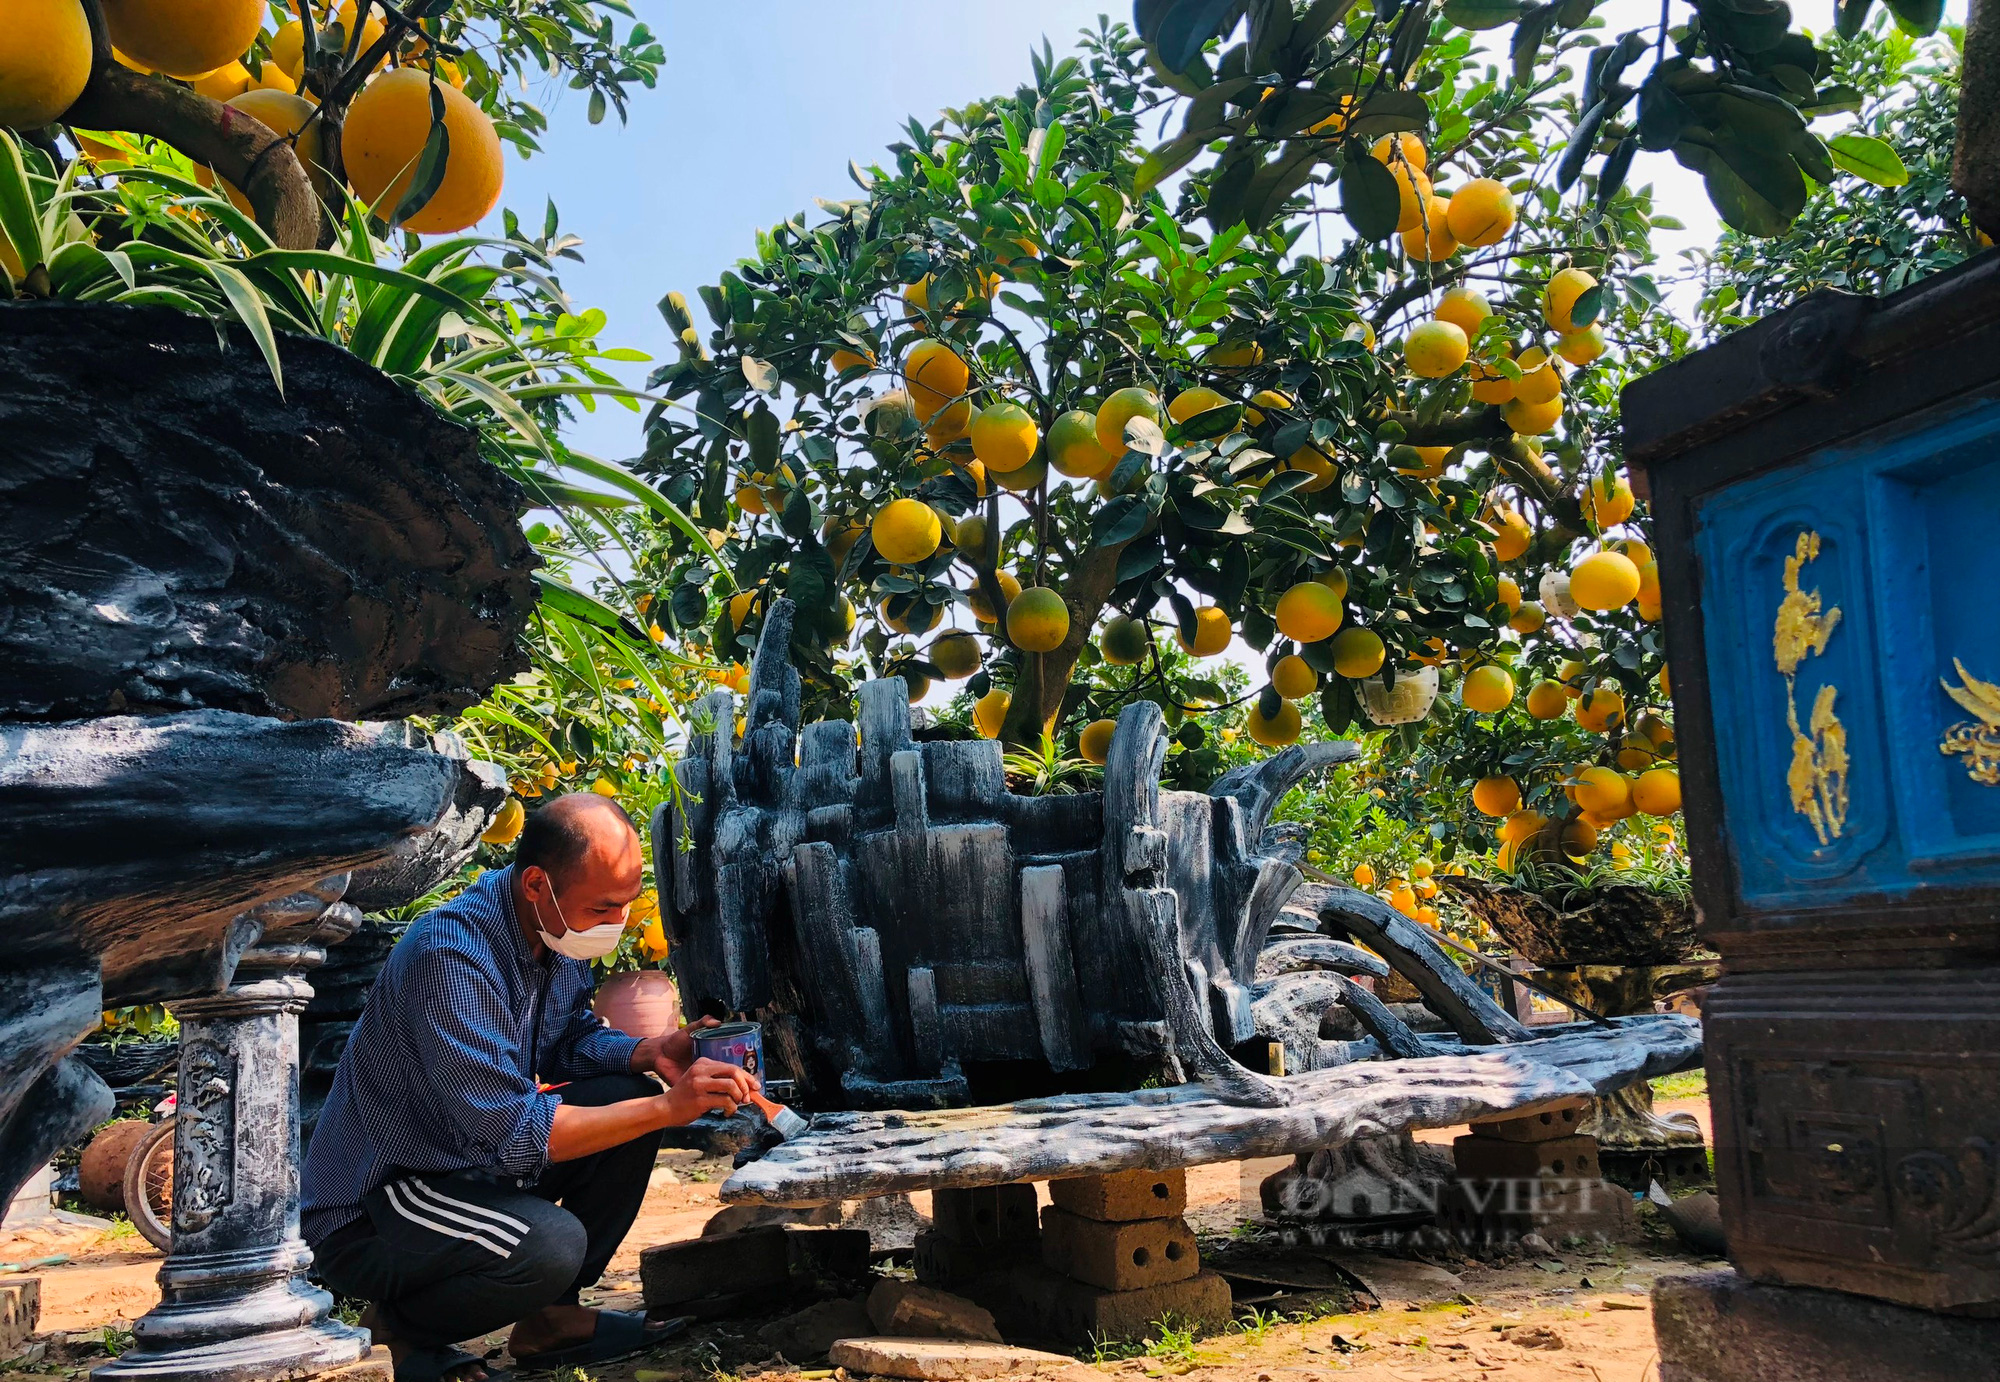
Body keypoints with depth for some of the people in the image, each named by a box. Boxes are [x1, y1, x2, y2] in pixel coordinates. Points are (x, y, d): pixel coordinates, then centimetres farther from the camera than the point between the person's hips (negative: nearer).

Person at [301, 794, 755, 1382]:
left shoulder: (559, 932, -4)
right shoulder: (450, 954, -31)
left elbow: (572, 1036, 10)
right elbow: (510, 1133, -33)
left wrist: (648, 1053, -12)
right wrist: (668, 1107, -32)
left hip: (472, 1164, 9)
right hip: (365, 1207, -9)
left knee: (628, 1094, -5)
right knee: (551, 1243, -32)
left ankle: (553, 1316, 7)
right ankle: (394, 1332, -2)